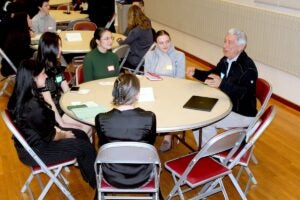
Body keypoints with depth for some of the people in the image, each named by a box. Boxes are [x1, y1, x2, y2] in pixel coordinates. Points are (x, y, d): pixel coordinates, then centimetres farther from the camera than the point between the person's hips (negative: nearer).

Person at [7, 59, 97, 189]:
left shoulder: (19, 96, -4)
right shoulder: (33, 106, -33)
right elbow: (49, 137, -21)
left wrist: (59, 130, 4)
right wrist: (64, 135, -2)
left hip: (32, 141, 9)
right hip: (36, 151, -9)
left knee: (81, 134, 13)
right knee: (85, 146, 0)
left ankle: (88, 176, 29)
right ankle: (96, 183, 24)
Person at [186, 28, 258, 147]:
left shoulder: (248, 67, -24)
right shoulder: (225, 60, 1)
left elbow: (246, 93, -36)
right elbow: (212, 75, 18)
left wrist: (222, 84, -50)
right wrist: (195, 73, -1)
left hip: (242, 114, -8)